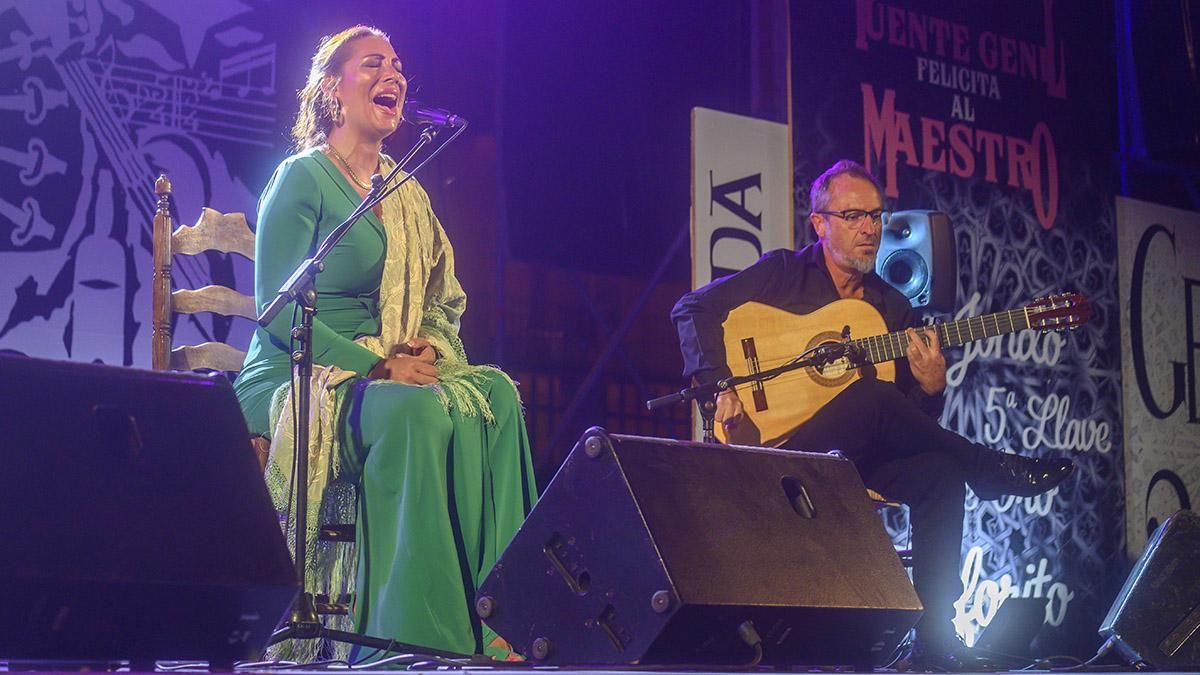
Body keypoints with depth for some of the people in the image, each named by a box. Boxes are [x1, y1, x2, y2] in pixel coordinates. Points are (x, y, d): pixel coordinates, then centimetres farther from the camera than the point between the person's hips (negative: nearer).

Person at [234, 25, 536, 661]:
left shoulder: (408, 195, 18)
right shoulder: (303, 177, -3)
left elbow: (443, 302, 18)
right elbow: (278, 310, -12)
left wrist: (427, 347, -6)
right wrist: (375, 366, -20)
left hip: (391, 374, 6)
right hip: (297, 379, -6)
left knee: (494, 394, -22)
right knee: (417, 411, -35)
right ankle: (420, 632, -35)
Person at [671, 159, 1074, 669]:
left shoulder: (894, 309, 15)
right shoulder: (783, 273, 4)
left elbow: (913, 423, 14)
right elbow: (693, 308, -5)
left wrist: (931, 387, -10)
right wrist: (716, 385, -19)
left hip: (854, 455, 5)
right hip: (779, 445, -5)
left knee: (940, 472, -25)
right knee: (870, 396, -34)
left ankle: (935, 642, -23)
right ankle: (994, 470, -17)